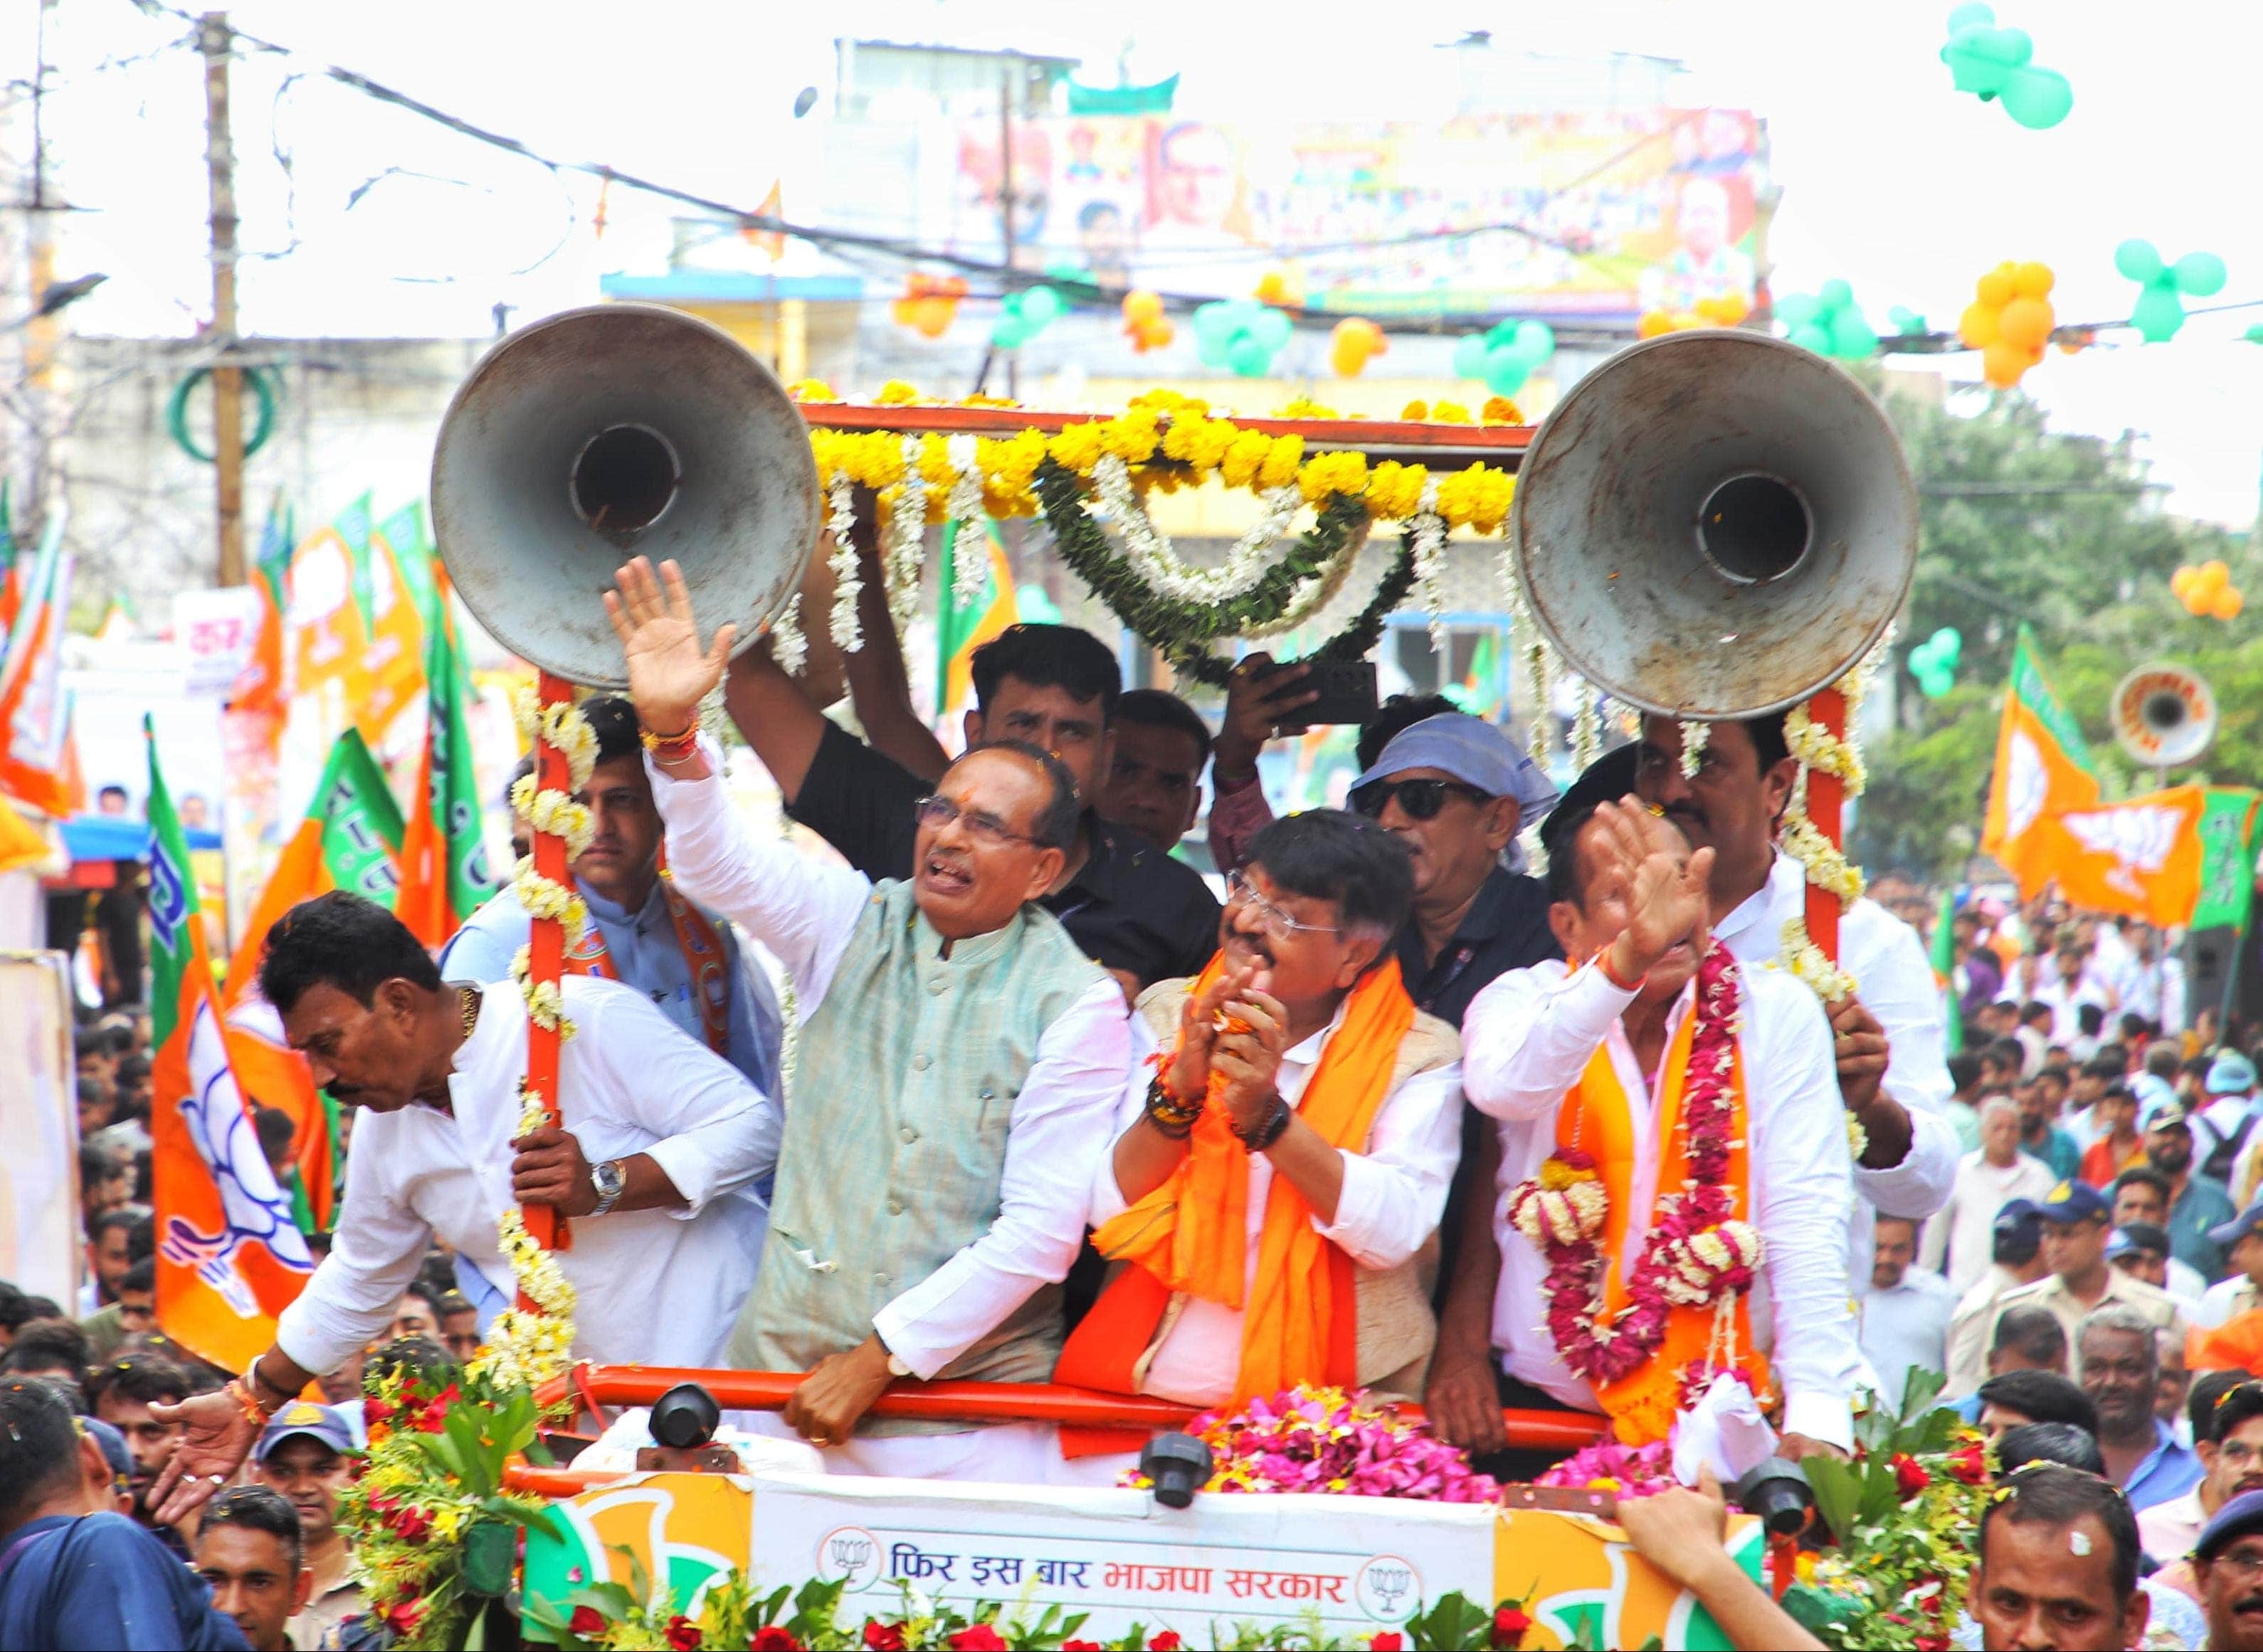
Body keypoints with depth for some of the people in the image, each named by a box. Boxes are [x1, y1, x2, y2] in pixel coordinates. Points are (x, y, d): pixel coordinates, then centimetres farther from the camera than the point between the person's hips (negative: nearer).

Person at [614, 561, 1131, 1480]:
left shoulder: (1077, 1004, -4)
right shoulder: (853, 924, 8)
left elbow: (1041, 1230, -9)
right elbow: (722, 864, -8)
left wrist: (879, 1357, -12)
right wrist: (671, 730, -27)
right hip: (787, 1375, 3)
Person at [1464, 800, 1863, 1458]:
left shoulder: (1778, 1014, 4)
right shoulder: (1525, 1001, 3)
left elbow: (1806, 1222, -3)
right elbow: (1503, 1088, -21)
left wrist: (1816, 1419, -14)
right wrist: (1629, 956, -35)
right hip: (1544, 1410, -1)